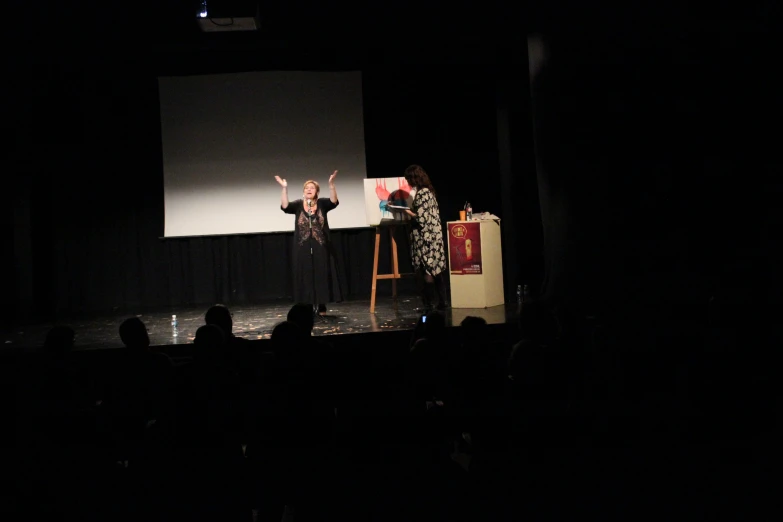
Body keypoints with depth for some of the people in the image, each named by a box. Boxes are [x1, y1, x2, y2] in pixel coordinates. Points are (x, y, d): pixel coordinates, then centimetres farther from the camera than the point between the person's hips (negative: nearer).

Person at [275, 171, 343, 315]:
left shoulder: (322, 203, 4)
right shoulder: (298, 205, 5)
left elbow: (334, 201, -14)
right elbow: (285, 206, -11)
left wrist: (331, 184, -27)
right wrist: (284, 188, -21)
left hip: (321, 247, 0)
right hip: (303, 248, 0)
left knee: (321, 276, 3)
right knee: (306, 276, 2)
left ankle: (321, 306, 10)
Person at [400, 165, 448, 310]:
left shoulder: (421, 194, -15)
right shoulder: (429, 191, 13)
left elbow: (422, 218, -19)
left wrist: (409, 212, -4)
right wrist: (412, 210, 15)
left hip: (425, 238, -9)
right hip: (435, 236, 9)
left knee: (426, 272, -4)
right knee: (436, 271, 11)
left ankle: (428, 304, -2)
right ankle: (442, 302, 14)